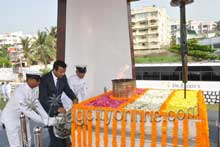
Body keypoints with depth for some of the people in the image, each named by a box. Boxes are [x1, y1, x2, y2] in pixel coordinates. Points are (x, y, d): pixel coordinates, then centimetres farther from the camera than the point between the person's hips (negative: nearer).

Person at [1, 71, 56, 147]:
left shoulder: (34, 89, -13)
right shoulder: (20, 92, -35)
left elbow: (37, 104, -10)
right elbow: (28, 111, -31)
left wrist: (47, 118, -19)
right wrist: (45, 121, -29)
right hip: (11, 118, -7)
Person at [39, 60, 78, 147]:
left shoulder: (63, 77, -7)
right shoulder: (44, 79, -22)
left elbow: (67, 89, 9)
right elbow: (43, 98, -24)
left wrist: (74, 98, -10)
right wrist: (57, 109, -30)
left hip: (59, 105, 5)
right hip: (48, 108, -4)